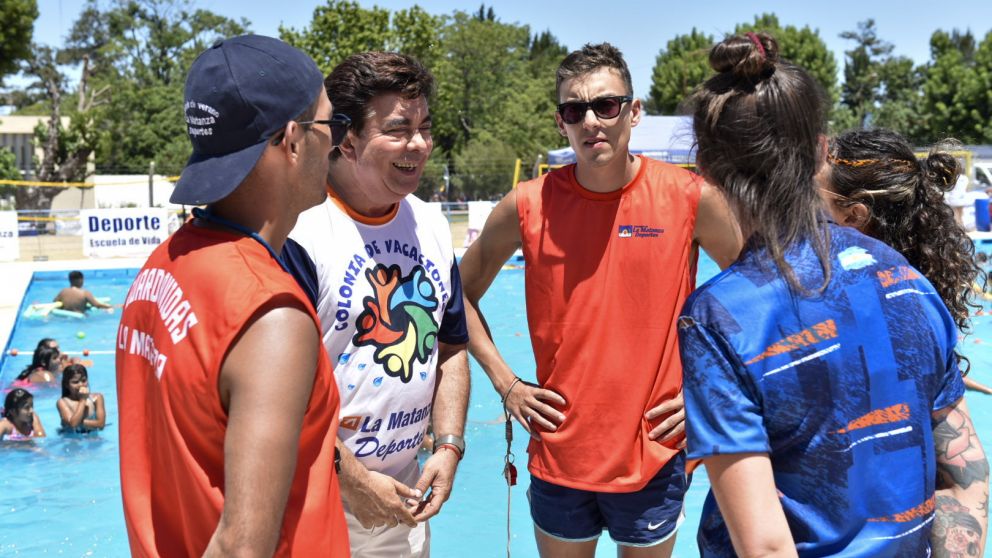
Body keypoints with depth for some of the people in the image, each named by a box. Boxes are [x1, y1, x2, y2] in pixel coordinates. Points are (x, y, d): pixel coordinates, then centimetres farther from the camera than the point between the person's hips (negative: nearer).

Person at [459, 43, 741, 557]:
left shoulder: (690, 198, -9)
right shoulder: (529, 206, -6)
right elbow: (461, 293, 8)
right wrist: (505, 383, 1)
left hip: (654, 454, 0)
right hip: (559, 452, 1)